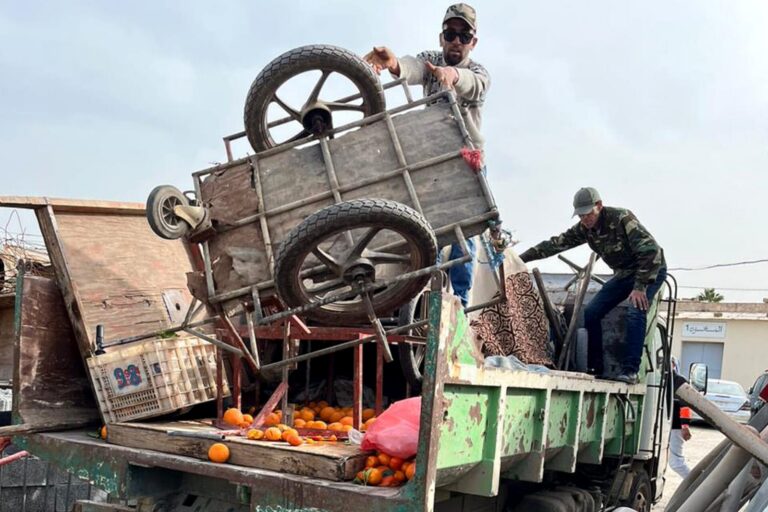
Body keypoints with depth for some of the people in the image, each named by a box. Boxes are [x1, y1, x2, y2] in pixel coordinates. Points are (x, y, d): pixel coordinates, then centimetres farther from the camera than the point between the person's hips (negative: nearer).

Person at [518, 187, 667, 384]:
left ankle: (630, 371, -27)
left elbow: (651, 251, -31)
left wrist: (640, 287, -33)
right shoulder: (584, 229, -6)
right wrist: (522, 257, -9)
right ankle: (595, 369, 2)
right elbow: (556, 243, -3)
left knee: (635, 312, -29)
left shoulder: (622, 219, -28)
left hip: (651, 270, -7)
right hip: (623, 273, 7)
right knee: (590, 313, -4)